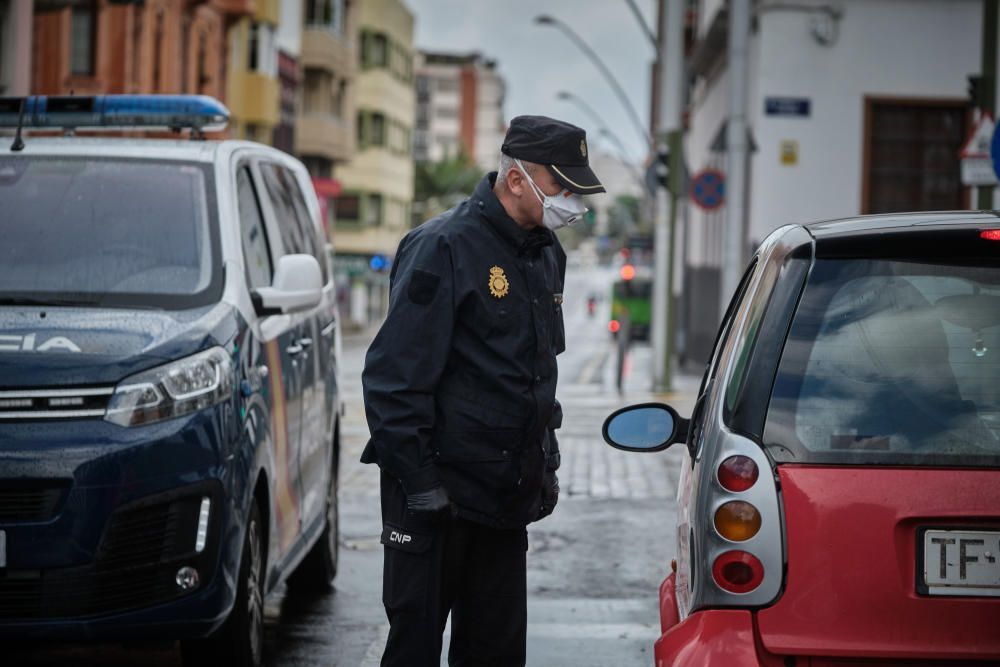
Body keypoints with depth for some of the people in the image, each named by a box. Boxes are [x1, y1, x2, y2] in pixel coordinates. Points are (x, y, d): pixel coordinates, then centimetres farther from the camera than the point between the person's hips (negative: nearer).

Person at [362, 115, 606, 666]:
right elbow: (393, 377, -17)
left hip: (507, 496, 8)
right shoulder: (442, 248, -13)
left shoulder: (546, 255, 13)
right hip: (439, 494, -8)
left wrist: (545, 463, 19)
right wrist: (418, 481, -19)